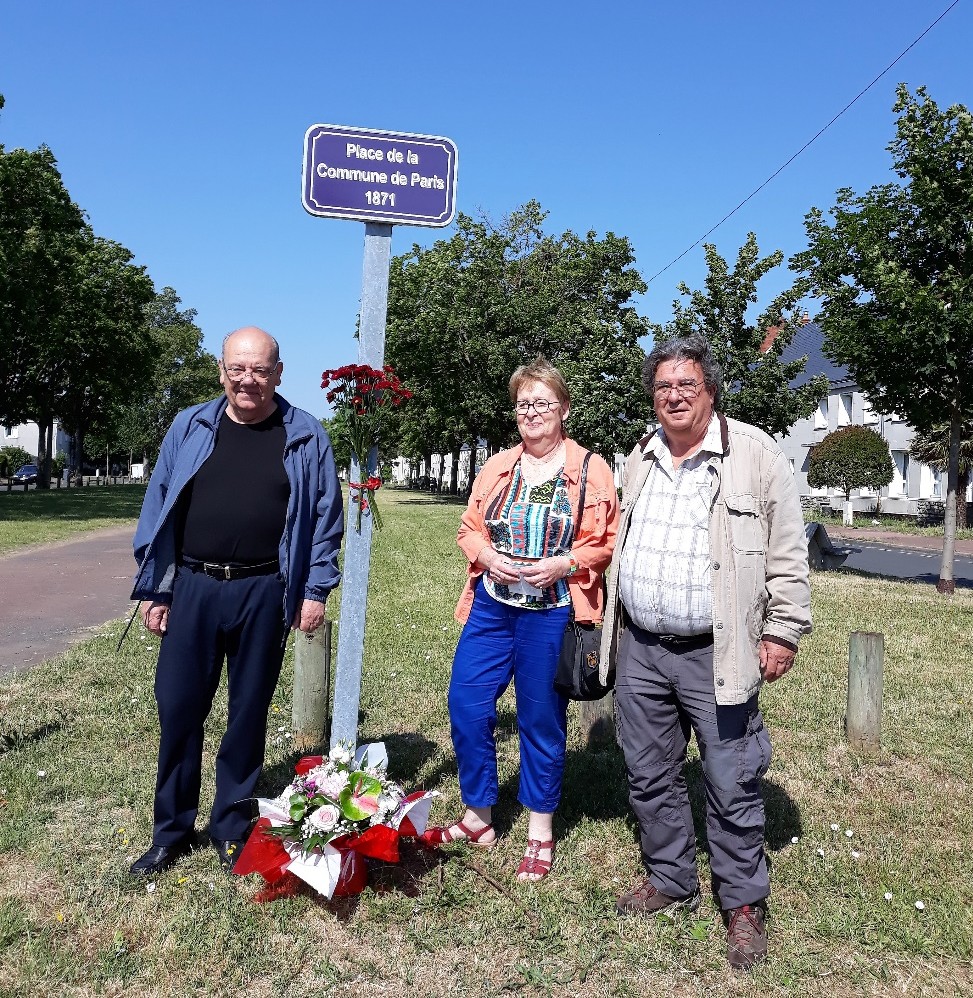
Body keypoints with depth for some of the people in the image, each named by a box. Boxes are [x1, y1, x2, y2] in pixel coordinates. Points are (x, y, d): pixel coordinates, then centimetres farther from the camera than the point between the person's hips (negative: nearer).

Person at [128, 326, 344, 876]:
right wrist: (154, 589, 5)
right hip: (192, 588, 2)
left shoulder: (305, 437, 0)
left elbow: (326, 517, 2)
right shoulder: (189, 429, 5)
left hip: (264, 594, -1)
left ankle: (233, 830, 27)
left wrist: (316, 589, -3)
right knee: (178, 709, 7)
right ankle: (172, 831, 26)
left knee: (249, 713, 10)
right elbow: (158, 509, 8)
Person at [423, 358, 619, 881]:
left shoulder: (591, 470, -3)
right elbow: (469, 527, 12)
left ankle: (541, 831, 28)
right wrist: (487, 555, -8)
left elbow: (606, 543, -3)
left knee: (541, 720, 8)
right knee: (466, 706, 4)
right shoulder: (498, 466, 9)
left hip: (551, 615, -4)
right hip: (491, 607, 4)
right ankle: (478, 817, 25)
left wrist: (564, 564, -19)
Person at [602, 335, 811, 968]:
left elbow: (787, 552, -4)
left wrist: (783, 632, -7)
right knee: (651, 777, 15)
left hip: (715, 655, -5)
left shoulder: (755, 453, -5)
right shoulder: (640, 461, 12)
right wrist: (612, 629, 20)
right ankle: (671, 882, 35)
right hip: (639, 651, 6)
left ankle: (745, 905, 25)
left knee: (733, 785, 4)